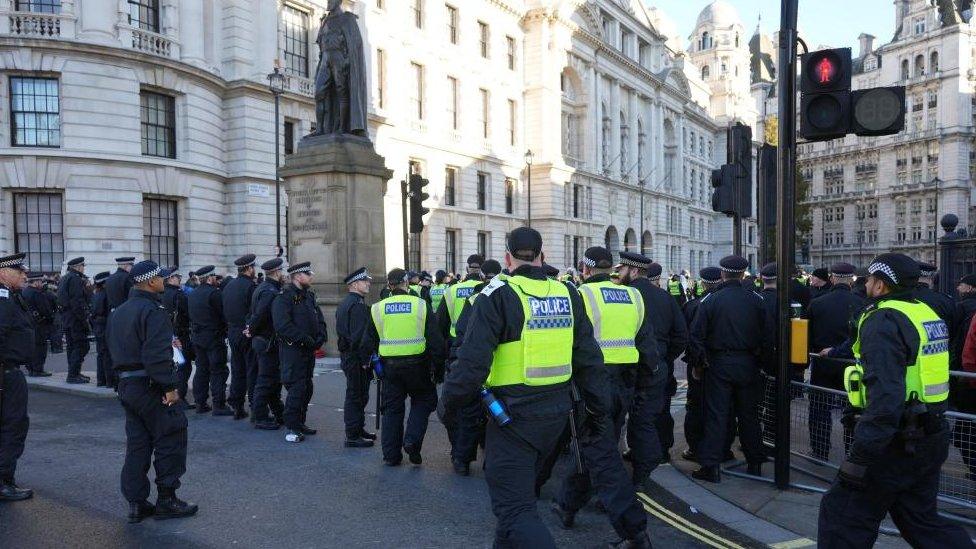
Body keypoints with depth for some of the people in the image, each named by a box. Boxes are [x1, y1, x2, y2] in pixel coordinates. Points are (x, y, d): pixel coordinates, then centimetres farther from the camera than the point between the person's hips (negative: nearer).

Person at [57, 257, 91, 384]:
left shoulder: (64, 278, 18)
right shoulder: (75, 279, -14)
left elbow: (61, 299, 23)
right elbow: (77, 302, -21)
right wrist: (85, 319, -20)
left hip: (66, 318, 11)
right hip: (75, 319, -11)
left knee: (72, 347, 15)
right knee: (82, 346, -8)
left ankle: (74, 373, 22)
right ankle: (73, 375, -8)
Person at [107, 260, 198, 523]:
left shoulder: (118, 312, 14)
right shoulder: (153, 310, -16)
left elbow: (116, 350, 19)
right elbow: (157, 354, -24)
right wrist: (170, 386, -21)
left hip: (126, 385, 9)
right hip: (151, 387, -9)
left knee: (137, 444, 13)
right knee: (171, 440, 2)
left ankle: (136, 502, 18)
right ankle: (166, 499, 8)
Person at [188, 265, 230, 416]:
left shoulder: (192, 294, 10)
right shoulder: (213, 292, -15)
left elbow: (190, 316, 14)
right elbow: (223, 314, -13)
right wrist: (225, 330, 1)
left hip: (197, 337, 8)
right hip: (213, 337, -8)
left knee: (201, 370, 14)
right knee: (218, 371, -4)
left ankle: (200, 403, 17)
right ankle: (218, 405, -4)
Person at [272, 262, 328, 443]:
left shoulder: (309, 295, 14)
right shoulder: (284, 297, -13)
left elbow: (319, 318, 16)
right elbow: (282, 325, -22)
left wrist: (321, 336, -3)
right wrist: (305, 339, -21)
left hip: (309, 349, 9)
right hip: (292, 349, -9)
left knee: (307, 387, 14)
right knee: (297, 387, -8)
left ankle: (300, 423, 27)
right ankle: (292, 428, 1)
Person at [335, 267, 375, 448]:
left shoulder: (345, 304, 16)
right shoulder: (357, 305, -18)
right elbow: (359, 335, -23)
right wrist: (365, 360, -19)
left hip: (347, 356, 11)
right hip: (356, 358, -11)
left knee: (357, 395, 19)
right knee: (356, 396, -3)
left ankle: (359, 429, 30)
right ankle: (353, 436, 3)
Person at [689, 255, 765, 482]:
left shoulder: (711, 301, -9)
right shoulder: (756, 300, -3)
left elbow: (696, 334, -9)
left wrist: (701, 359, 3)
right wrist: (758, 356, 14)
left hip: (719, 364, -2)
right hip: (748, 364, 2)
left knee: (716, 415, 1)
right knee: (749, 414, 13)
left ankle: (711, 466, 2)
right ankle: (755, 464, 23)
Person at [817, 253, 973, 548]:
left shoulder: (884, 320, -18)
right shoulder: (927, 313, 9)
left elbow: (885, 394, -28)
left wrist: (861, 456, -28)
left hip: (896, 445, -9)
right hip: (931, 439, 9)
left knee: (842, 518, 1)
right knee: (922, 520, 22)